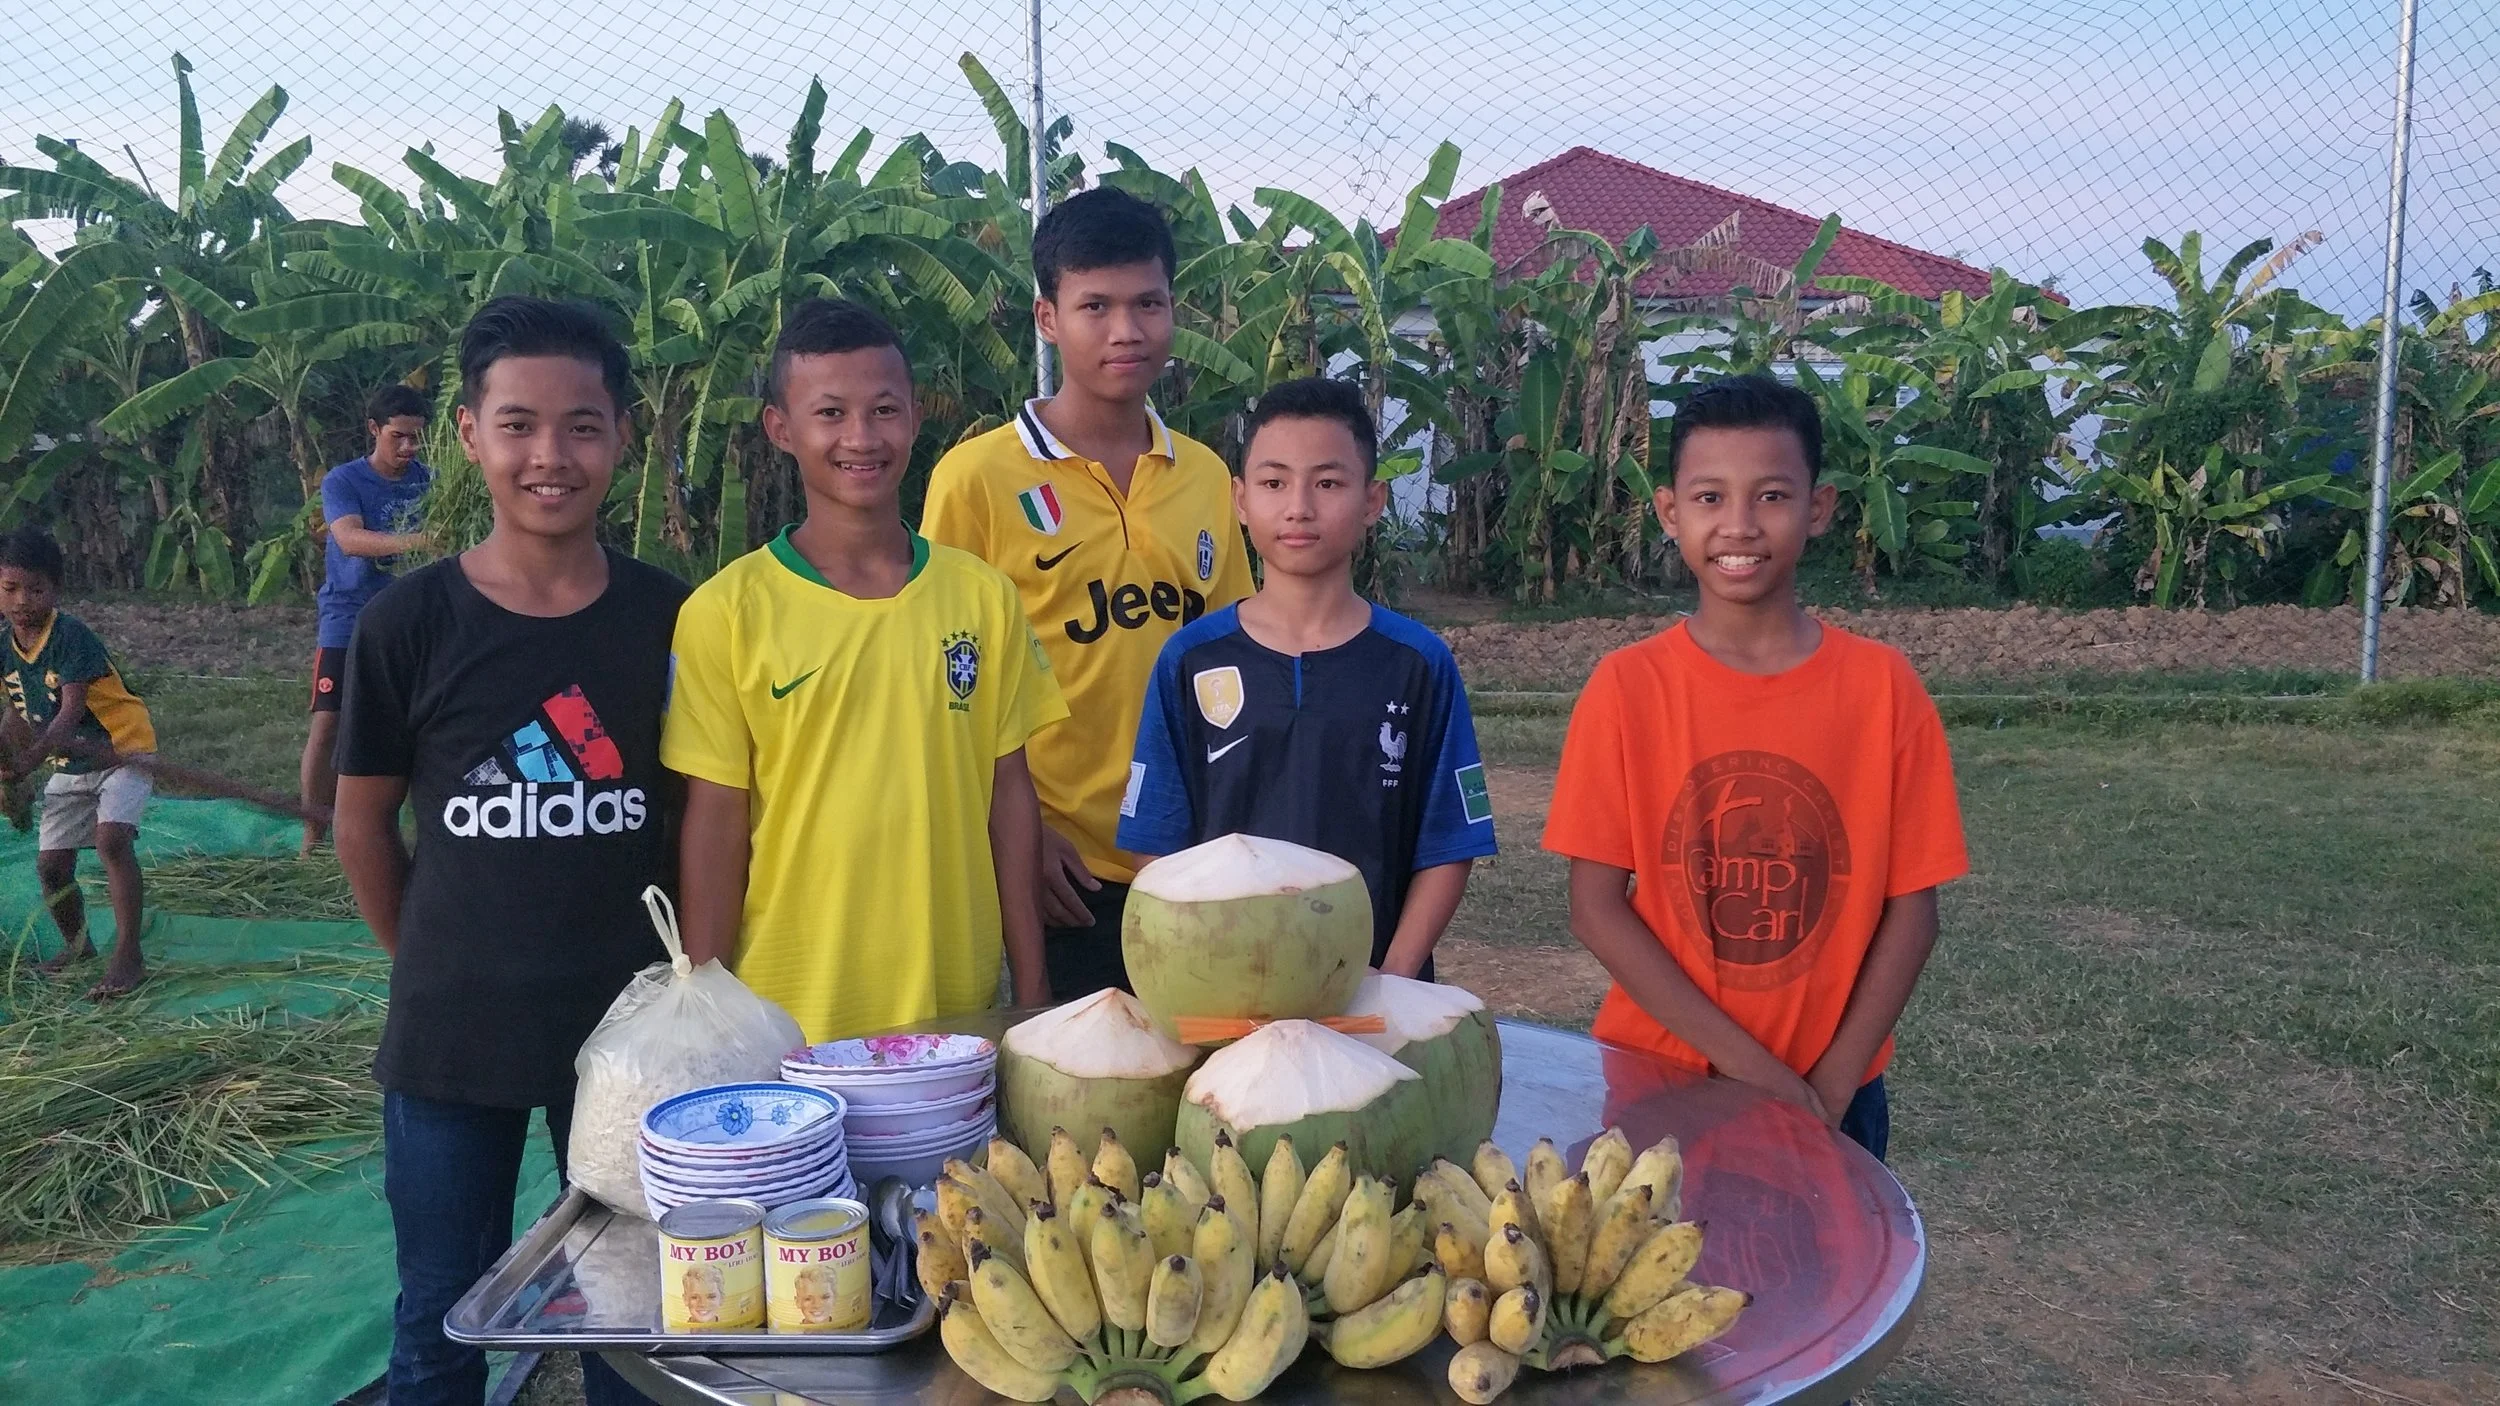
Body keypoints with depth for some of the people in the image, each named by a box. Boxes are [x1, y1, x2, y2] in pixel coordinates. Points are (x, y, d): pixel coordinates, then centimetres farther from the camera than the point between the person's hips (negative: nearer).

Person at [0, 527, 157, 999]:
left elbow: (70, 712, -28)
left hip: (121, 752, -7)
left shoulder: (72, 635, -21)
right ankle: (76, 942, 35)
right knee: (50, 865, 8)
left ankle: (128, 956, -26)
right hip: (67, 766, 7)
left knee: (112, 837, -28)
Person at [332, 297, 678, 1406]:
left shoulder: (671, 619, -5)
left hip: (630, 1031, 1)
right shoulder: (408, 624, -7)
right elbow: (364, 824, 4)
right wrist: (432, 966, 7)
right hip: (449, 1039, 0)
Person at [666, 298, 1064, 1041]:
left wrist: (1032, 989, 5)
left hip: (960, 1009, 2)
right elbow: (715, 822, -3)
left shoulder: (981, 596, 2)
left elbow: (1009, 792, 5)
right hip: (787, 1021, -2)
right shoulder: (726, 612, -5)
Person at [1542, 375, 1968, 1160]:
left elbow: (1910, 907, -4)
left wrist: (1831, 1084, -12)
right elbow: (1595, 907, -10)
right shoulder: (1627, 687, -9)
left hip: (1827, 1094, 1)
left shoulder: (1881, 686, -7)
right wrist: (1744, 1061, -15)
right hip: (1656, 1078, 0)